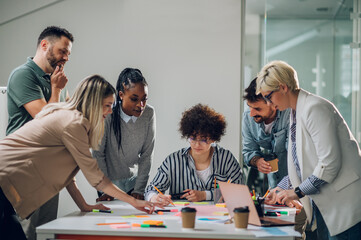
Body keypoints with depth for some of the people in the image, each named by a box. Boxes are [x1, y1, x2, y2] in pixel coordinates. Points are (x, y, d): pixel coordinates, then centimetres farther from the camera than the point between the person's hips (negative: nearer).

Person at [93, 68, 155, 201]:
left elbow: (147, 155, -9)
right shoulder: (107, 115, -23)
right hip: (110, 180, -2)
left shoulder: (149, 113, -15)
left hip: (133, 179, 2)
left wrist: (139, 190, -11)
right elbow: (98, 155, -15)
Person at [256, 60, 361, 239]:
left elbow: (330, 162, -22)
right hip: (322, 202, 9)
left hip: (343, 201, -9)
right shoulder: (295, 113, 14)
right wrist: (281, 189, 11)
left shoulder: (315, 108, -16)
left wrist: (298, 191, -15)